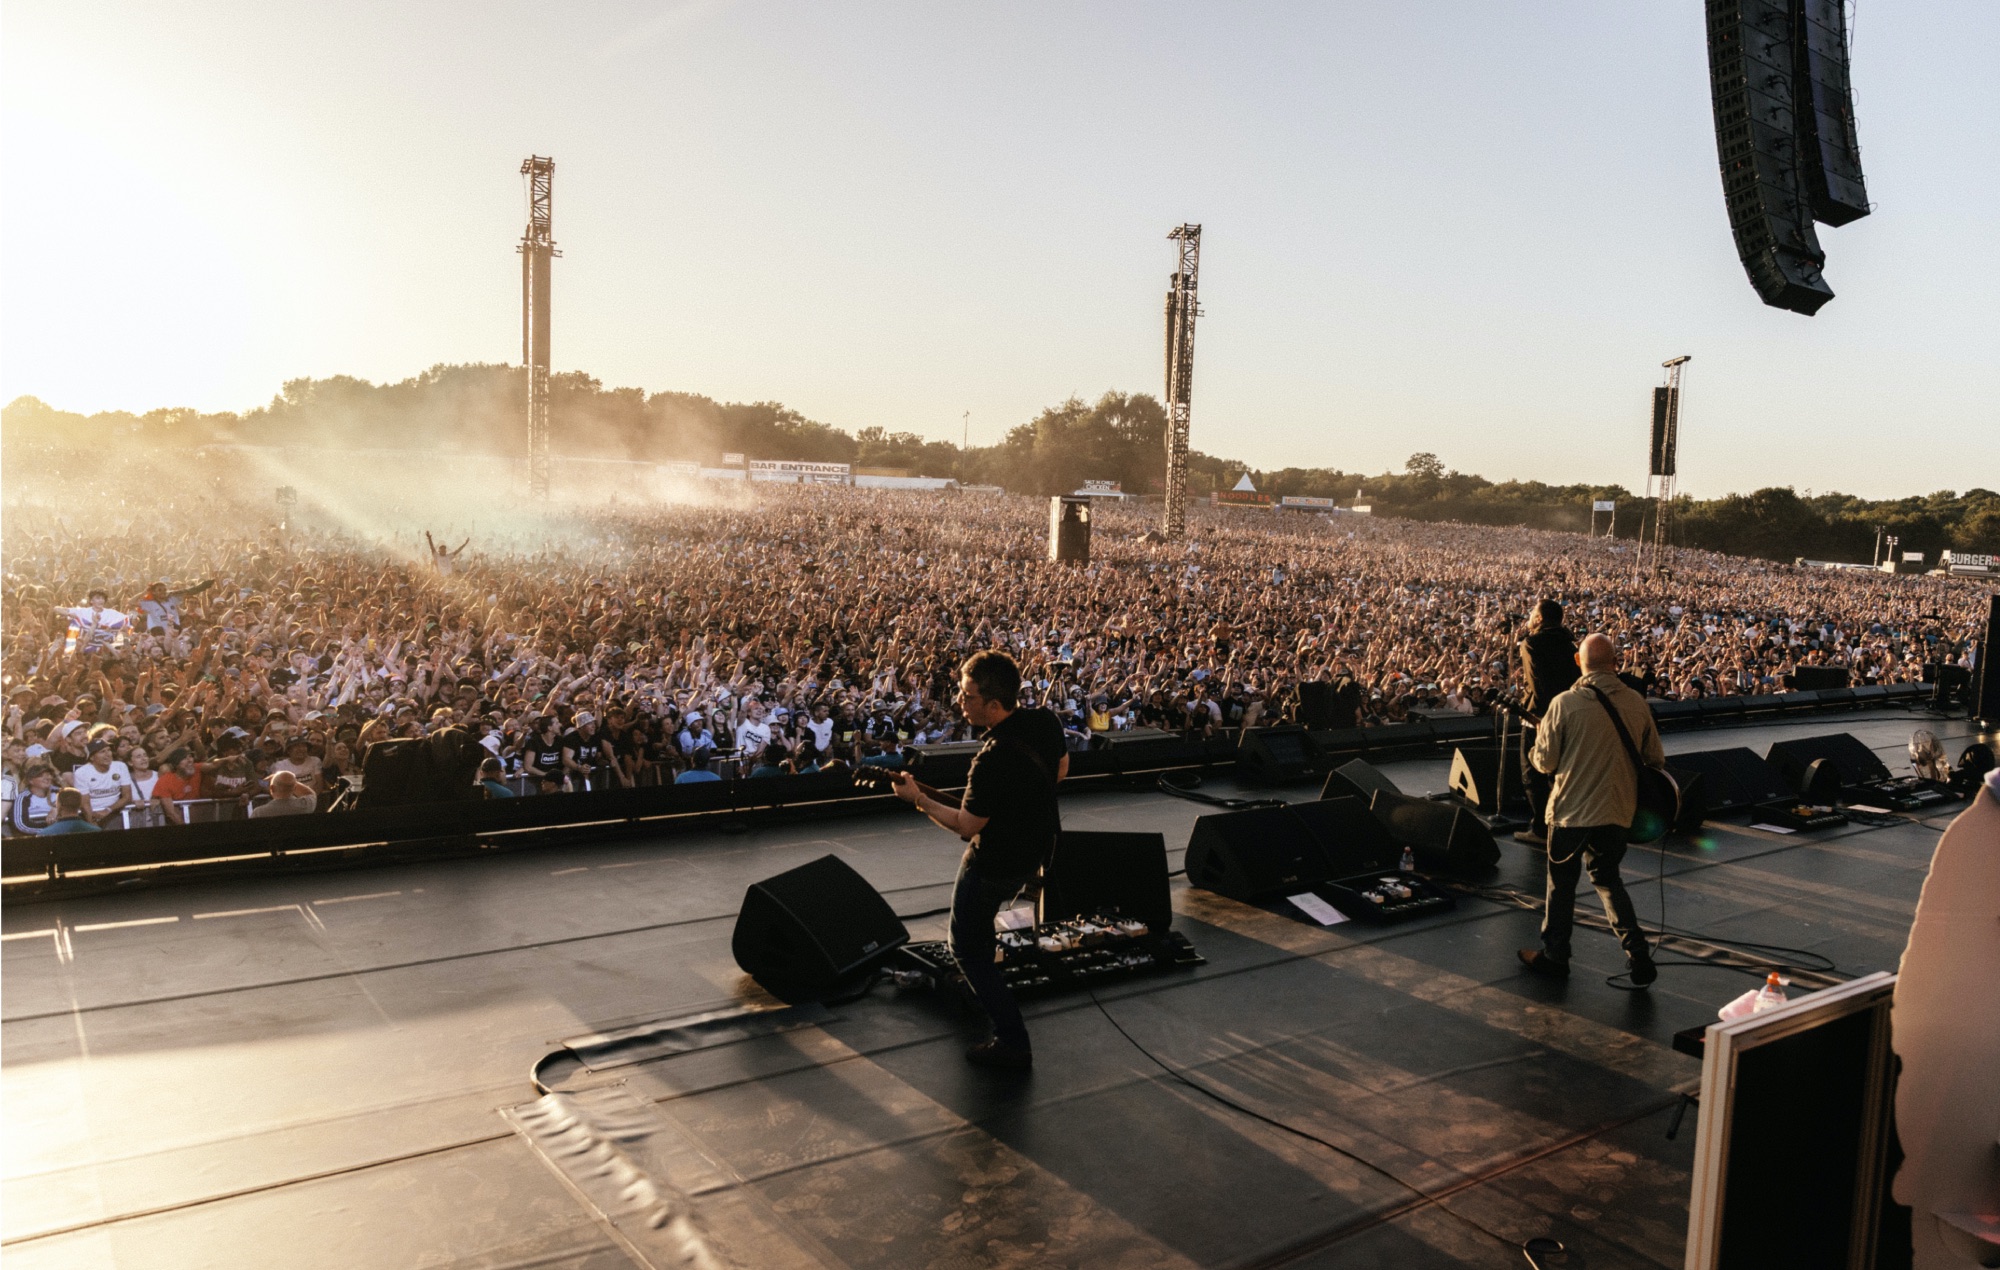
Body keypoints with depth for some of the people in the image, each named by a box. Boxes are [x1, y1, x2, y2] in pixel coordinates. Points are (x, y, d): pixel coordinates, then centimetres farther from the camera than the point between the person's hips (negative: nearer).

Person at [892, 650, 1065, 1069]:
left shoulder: (992, 761, -35)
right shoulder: (1045, 722, -12)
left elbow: (966, 826, -22)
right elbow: (1061, 769, 8)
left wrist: (917, 799, -11)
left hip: (997, 862, -9)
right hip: (1038, 843, 9)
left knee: (967, 948, 8)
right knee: (980, 914, 35)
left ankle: (1012, 1042, 7)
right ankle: (982, 978, 52)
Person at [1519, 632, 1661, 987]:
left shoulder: (1565, 703, -15)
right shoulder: (1637, 703, -4)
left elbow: (1544, 762, -9)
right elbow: (1656, 759, 5)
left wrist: (1541, 735, 11)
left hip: (1571, 810, -4)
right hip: (1617, 811, 4)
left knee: (1562, 883, 12)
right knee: (1607, 878, 21)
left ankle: (1554, 956, 26)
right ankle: (1638, 957, 15)